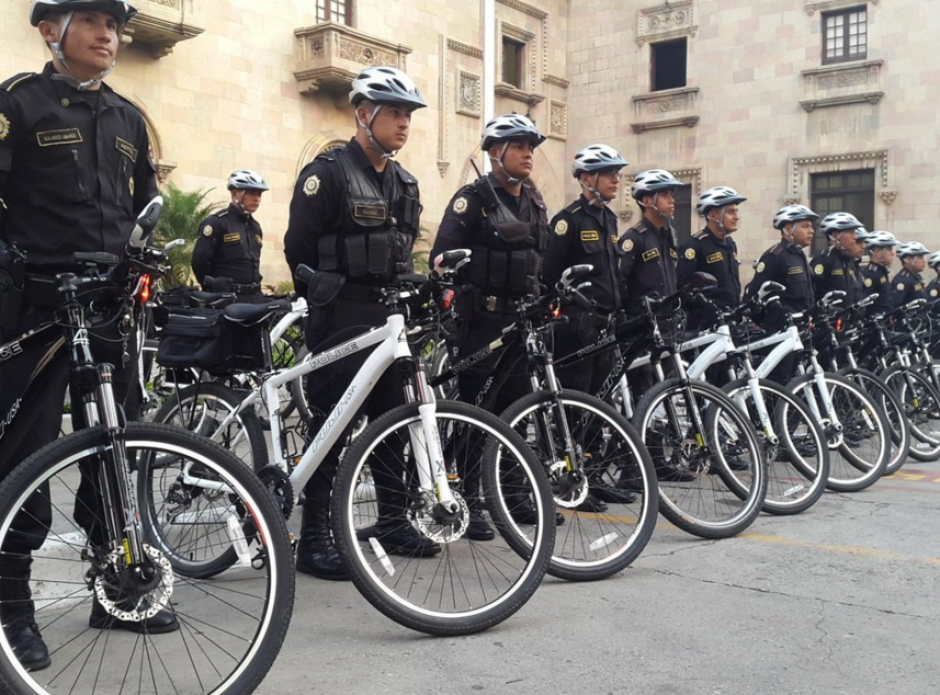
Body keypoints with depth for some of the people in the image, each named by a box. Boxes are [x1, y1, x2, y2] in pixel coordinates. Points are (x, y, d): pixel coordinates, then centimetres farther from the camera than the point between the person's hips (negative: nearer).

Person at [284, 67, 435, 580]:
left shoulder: (403, 183, 15)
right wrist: (324, 306, -7)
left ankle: (393, 522, 25)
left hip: (387, 320, 7)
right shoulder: (328, 172, -8)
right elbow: (298, 250, -9)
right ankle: (313, 538, 4)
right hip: (341, 323, -7)